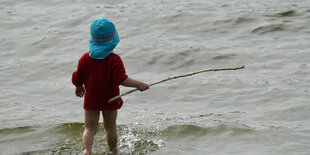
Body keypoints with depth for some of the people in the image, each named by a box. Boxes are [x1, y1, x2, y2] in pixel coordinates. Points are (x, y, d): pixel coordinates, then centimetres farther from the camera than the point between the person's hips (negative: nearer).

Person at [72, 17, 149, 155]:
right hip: (110, 100, -1)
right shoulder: (114, 60, -19)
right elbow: (121, 79, -27)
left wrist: (79, 87, 19)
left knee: (90, 129, 4)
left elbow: (77, 79, -3)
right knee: (110, 127, 18)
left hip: (91, 100, 1)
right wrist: (139, 84, -19)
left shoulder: (85, 59, -9)